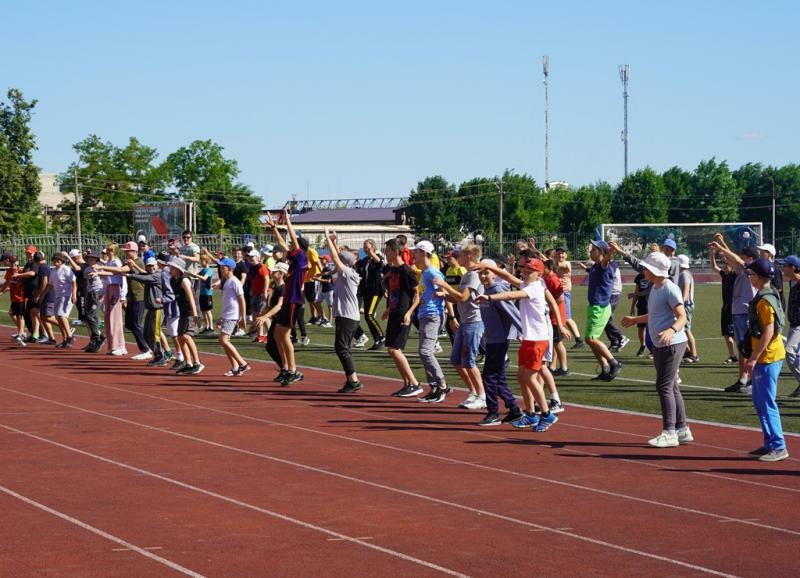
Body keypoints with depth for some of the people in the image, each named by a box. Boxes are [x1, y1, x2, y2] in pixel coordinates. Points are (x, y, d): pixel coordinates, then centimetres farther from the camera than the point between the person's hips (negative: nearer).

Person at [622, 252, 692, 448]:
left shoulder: (670, 290, -17)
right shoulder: (655, 288, 13)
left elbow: (682, 317, -23)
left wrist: (672, 330, -42)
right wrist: (635, 320, 41)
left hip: (672, 344, -10)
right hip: (660, 345, 10)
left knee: (664, 386, -10)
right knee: (671, 387, 13)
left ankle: (669, 433, -8)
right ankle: (682, 429, 20)